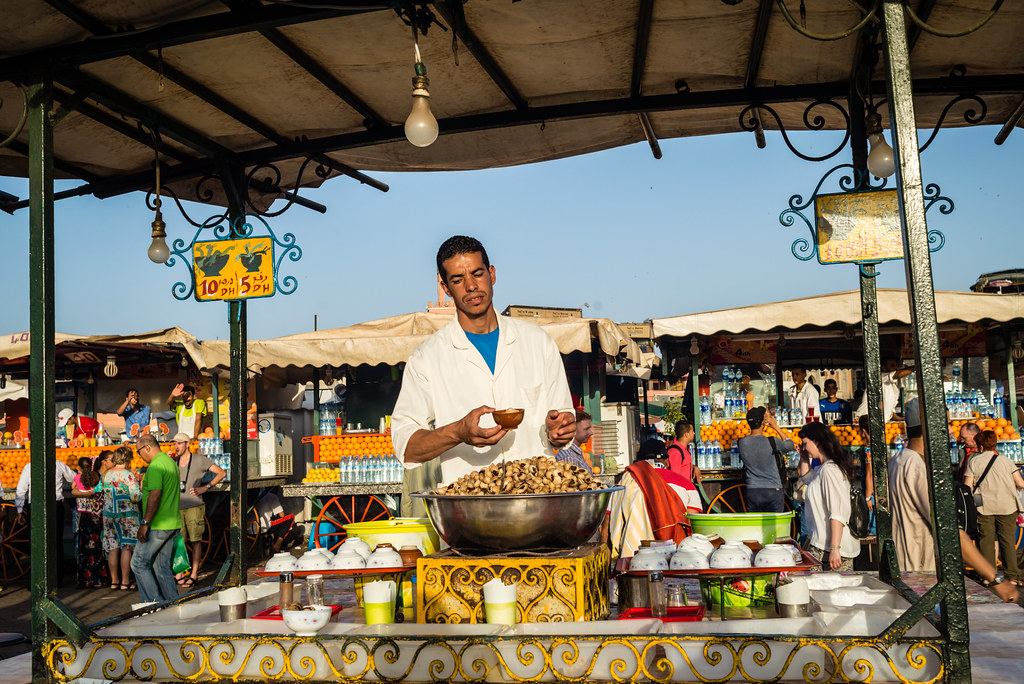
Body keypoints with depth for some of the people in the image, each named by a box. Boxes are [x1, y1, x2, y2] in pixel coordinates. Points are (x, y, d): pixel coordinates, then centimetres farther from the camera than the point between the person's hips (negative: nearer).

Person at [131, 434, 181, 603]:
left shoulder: (156, 466, -15)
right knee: (162, 566, 13)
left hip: (158, 526, -9)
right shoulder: (171, 462, 16)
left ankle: (155, 603, -2)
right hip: (172, 524, 9)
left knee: (139, 563, 0)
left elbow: (155, 495, -24)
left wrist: (144, 523, -24)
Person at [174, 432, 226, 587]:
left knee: (195, 540, -2)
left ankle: (194, 574, 3)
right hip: (177, 506, 4)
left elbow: (221, 473, 4)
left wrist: (205, 487, -6)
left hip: (194, 506, -4)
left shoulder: (200, 460, 1)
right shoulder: (173, 462, 13)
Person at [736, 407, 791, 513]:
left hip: (752, 492, 3)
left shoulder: (742, 443, -4)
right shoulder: (772, 442, -13)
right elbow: (790, 445, 8)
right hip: (773, 491, -3)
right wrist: (776, 426, 13)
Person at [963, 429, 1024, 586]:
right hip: (1007, 506, 0)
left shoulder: (974, 461, -2)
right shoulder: (1005, 461, -1)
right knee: (1008, 540, 7)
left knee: (986, 540, 8)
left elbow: (967, 487, -5)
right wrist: (1010, 485, 18)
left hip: (984, 507, 0)